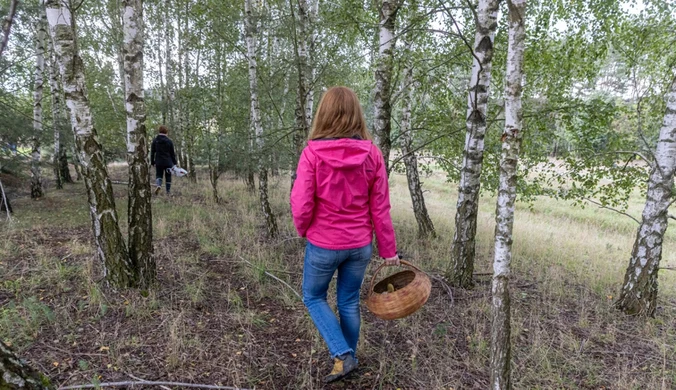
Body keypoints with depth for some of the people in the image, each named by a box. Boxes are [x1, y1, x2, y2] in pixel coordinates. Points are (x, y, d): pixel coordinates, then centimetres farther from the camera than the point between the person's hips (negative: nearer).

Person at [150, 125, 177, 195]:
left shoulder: (155, 140, 1)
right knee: (168, 177, 8)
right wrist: (174, 162, 6)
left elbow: (152, 152, 4)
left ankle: (158, 185, -18)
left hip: (158, 162, 1)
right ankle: (168, 192, 10)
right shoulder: (169, 141, -4)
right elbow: (172, 153, 0)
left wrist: (152, 162, 11)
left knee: (158, 175, 12)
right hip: (168, 162, -1)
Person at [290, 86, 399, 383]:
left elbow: (301, 205, -16)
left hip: (323, 244, -3)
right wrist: (388, 250, 6)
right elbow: (380, 208, -4)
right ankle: (349, 356, 38)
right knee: (349, 303, 21)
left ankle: (342, 356, 13)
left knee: (313, 298, 21)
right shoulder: (371, 153, -7)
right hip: (360, 245, 3)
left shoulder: (312, 153, -16)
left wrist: (303, 231, 7)